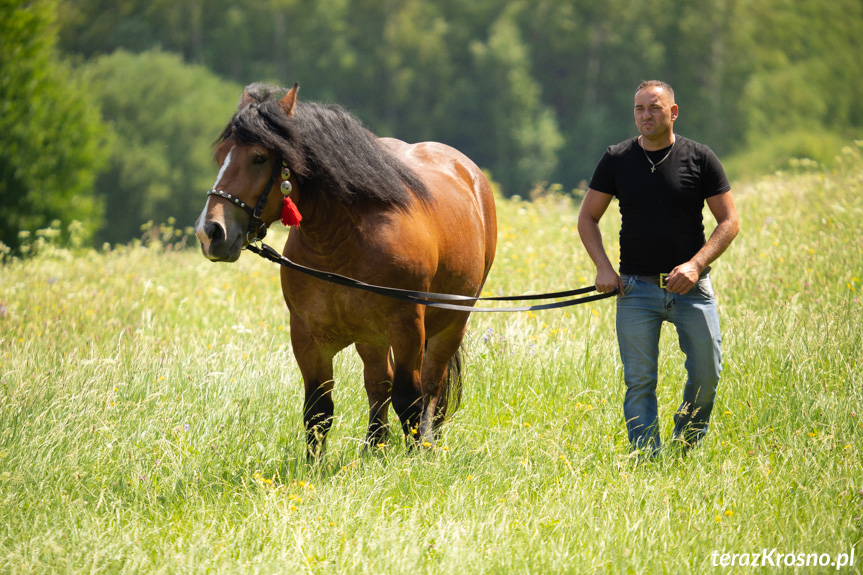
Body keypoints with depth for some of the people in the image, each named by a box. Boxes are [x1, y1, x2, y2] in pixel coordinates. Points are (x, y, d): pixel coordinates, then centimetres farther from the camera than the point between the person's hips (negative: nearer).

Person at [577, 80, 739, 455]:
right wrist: (603, 268, -7)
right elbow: (587, 218, 9)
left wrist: (695, 265, -13)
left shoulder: (700, 159, -1)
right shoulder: (616, 160, 2)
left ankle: (686, 447, 23)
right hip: (636, 288, 0)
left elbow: (729, 221, 1)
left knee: (707, 373, 0)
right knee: (639, 381, -3)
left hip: (690, 285, 0)